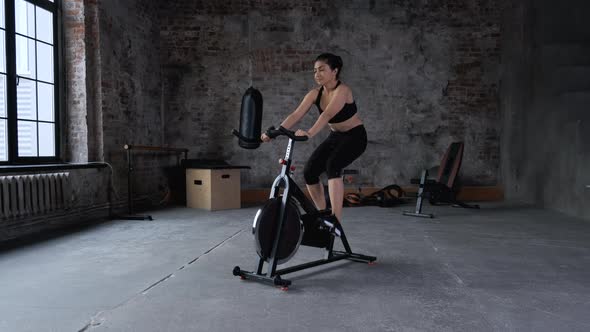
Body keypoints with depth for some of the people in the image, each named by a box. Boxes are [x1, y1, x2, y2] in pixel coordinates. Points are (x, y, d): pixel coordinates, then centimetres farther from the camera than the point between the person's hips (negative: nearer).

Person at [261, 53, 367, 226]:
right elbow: (296, 115, -17)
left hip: (355, 136, -6)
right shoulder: (315, 94, -6)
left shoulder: (342, 90, -24)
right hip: (335, 136, 7)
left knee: (332, 165, -32)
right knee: (309, 171, -8)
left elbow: (327, 114, -41)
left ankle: (335, 219, -30)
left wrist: (310, 133, -56)